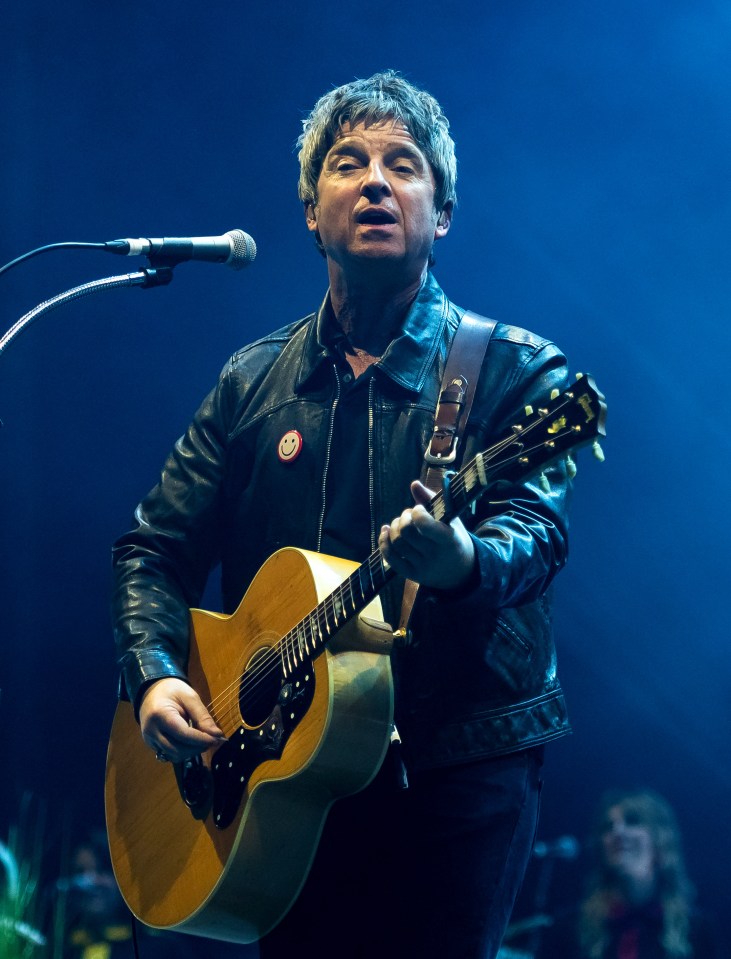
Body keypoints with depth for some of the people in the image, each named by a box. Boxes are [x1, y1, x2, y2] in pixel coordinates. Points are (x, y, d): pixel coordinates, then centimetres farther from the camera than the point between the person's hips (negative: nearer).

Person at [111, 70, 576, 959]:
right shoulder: (251, 382, 12)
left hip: (461, 768, -3)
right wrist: (155, 673, -7)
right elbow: (155, 547, 12)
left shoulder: (514, 369, 0)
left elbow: (536, 530, -16)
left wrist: (463, 562, -39)